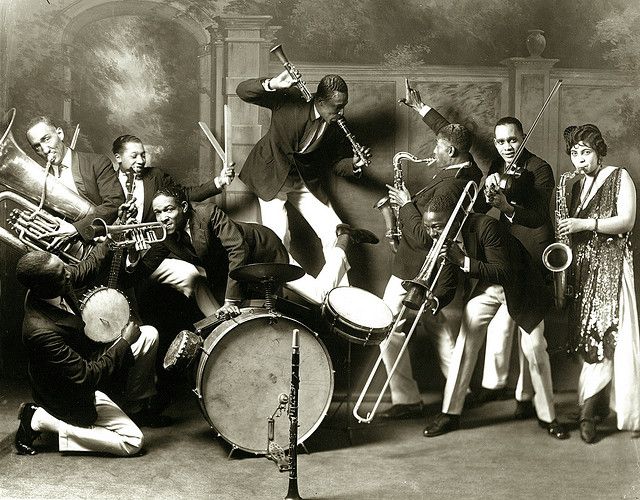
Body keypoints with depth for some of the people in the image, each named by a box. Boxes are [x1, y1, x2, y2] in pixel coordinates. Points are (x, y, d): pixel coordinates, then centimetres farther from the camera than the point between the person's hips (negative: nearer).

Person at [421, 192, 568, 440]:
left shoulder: (486, 227, -35)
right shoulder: (445, 239, -16)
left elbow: (503, 273, -38)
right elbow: (449, 280, -2)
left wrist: (463, 261, -46)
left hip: (518, 286, -5)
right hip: (483, 289, 5)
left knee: (535, 349, -2)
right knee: (464, 344, -4)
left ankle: (547, 416, 13)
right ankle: (450, 413, 3)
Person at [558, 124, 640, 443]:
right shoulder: (576, 188, 20)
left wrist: (585, 224, -14)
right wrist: (565, 231, 1)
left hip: (611, 264, -5)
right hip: (581, 267, 5)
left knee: (609, 336, -13)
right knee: (590, 338, 0)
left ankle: (589, 411, -9)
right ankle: (595, 409, 3)